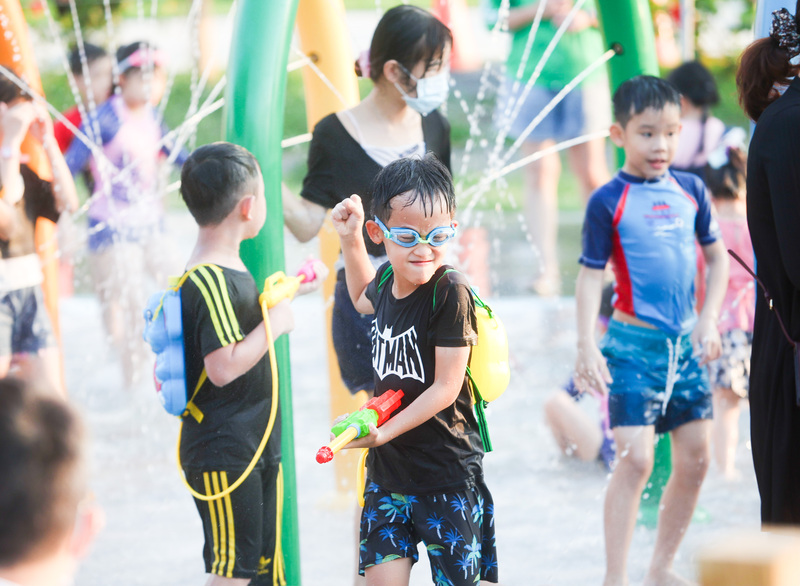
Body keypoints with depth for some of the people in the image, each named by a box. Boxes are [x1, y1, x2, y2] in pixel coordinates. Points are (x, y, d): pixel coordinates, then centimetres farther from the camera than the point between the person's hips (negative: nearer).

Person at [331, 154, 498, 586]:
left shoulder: (449, 293, -18)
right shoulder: (389, 279, 2)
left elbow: (445, 387, -18)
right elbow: (364, 299, 31)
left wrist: (383, 432, -22)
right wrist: (350, 240, 20)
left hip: (446, 473, -6)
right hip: (387, 469, 6)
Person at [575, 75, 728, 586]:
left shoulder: (691, 190, 6)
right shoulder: (608, 202, -8)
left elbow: (717, 256, 15)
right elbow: (591, 275, -6)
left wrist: (709, 320, 5)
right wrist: (586, 345, -13)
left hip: (685, 342, 5)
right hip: (633, 343, -5)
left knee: (695, 459, 7)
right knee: (635, 459, -13)